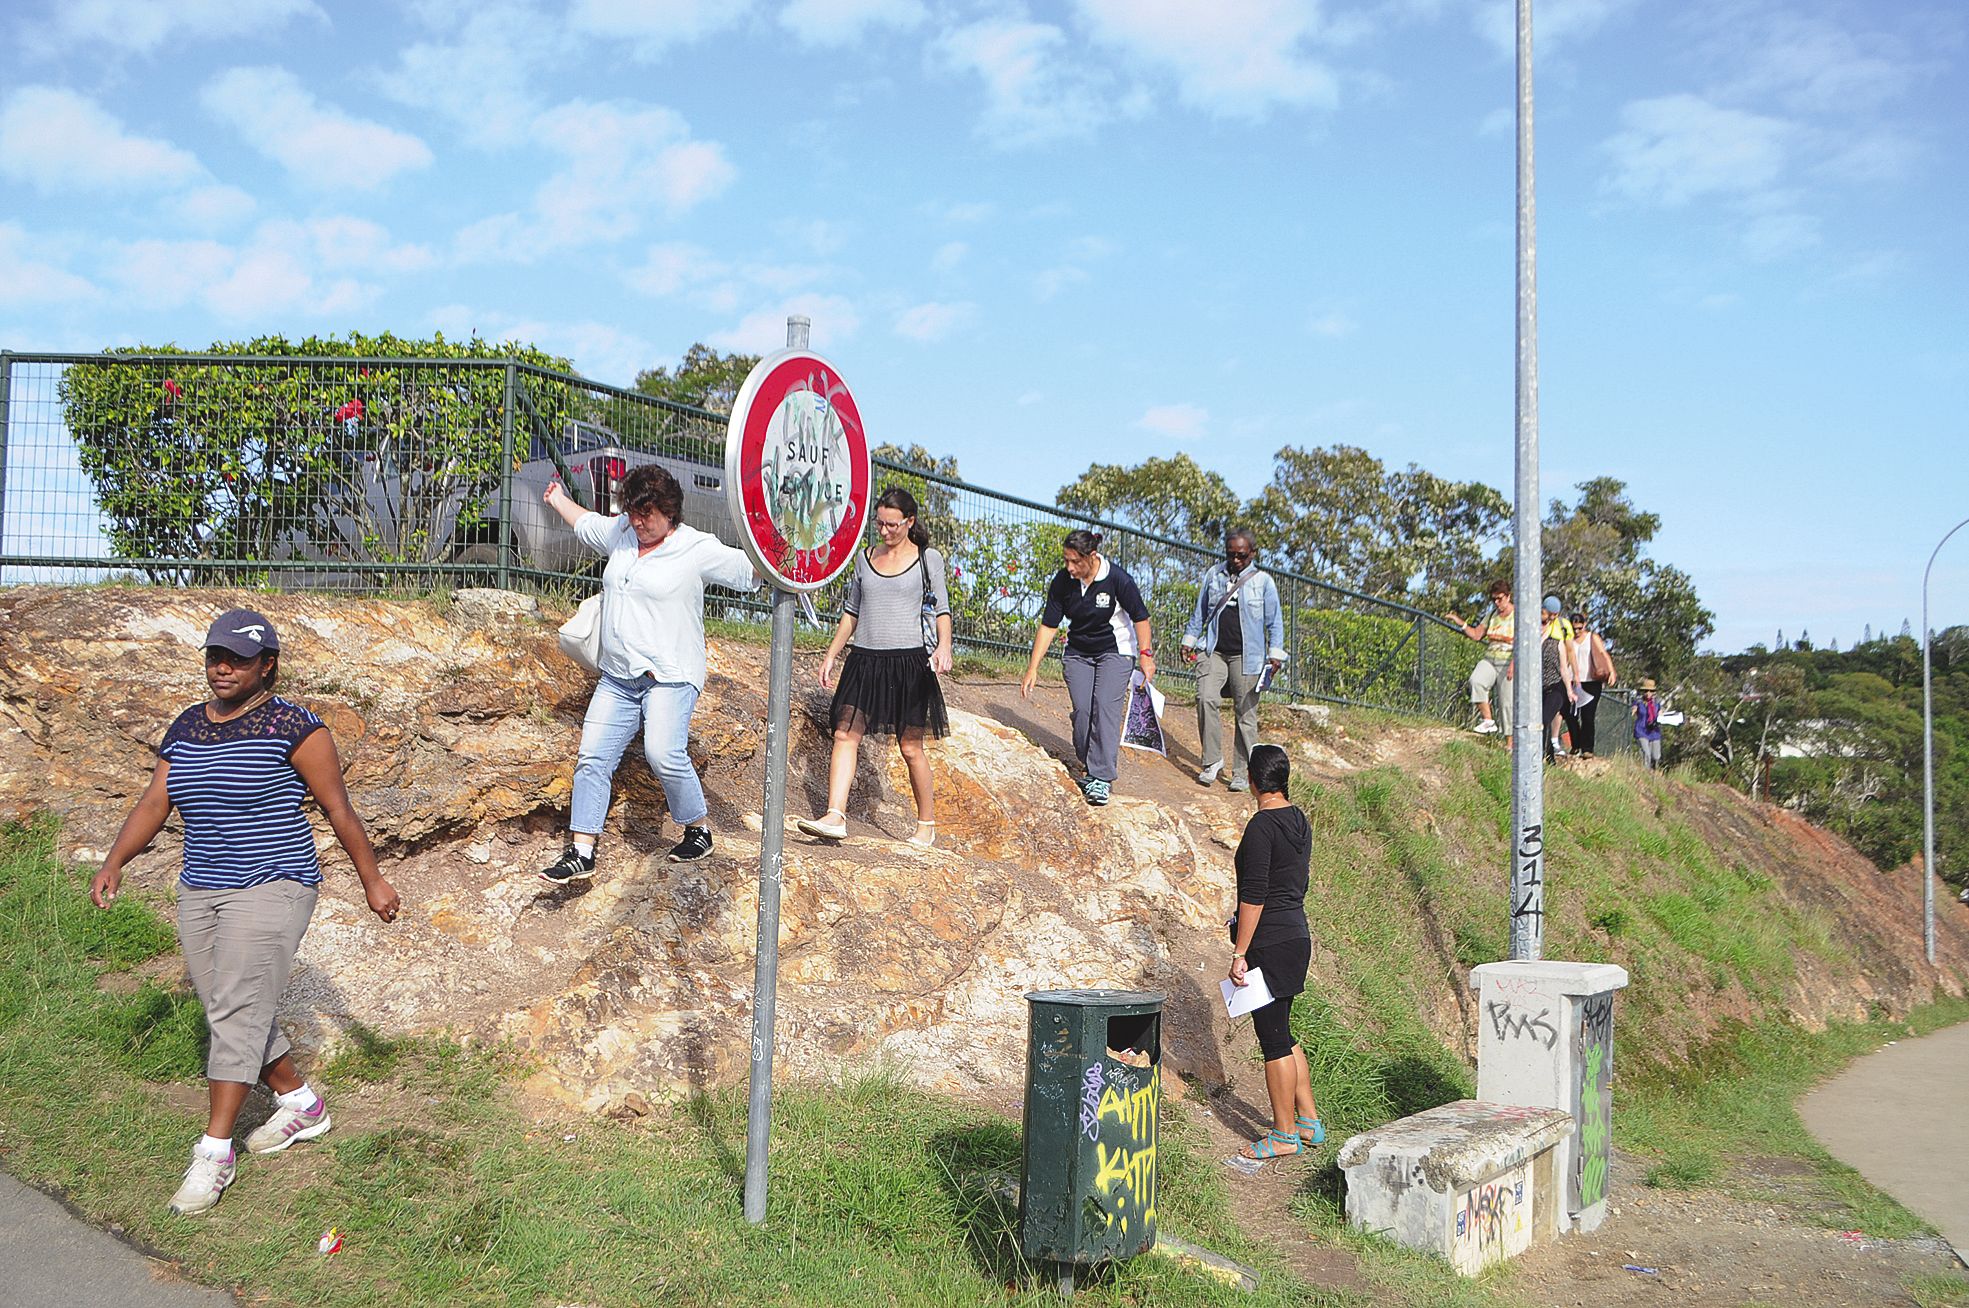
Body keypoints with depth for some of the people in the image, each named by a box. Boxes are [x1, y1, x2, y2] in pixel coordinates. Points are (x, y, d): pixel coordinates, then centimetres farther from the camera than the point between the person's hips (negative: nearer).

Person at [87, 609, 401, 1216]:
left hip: (271, 887, -7)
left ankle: (214, 1152, -5)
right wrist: (113, 864, -3)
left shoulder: (292, 726, -10)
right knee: (231, 1011, 12)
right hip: (200, 891, 7)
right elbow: (154, 803, 9)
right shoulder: (186, 728, 10)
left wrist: (372, 881, -6)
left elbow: (338, 809, -7)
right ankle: (301, 1105, 30)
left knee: (237, 1013, -11)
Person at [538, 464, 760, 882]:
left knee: (664, 754, -24)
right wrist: (558, 499, 48)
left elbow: (752, 568, -9)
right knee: (593, 758, 0)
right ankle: (581, 853, 5)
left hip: (670, 677, -7)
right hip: (617, 678, 7)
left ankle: (699, 828, -1)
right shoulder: (621, 534, 12)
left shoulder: (698, 549, -7)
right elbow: (585, 523, 33)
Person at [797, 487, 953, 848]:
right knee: (845, 735, -11)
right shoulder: (865, 558, 13)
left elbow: (942, 610, 1)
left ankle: (927, 826, 13)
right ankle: (835, 816, -16)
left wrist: (944, 647, -17)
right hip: (864, 660, 4)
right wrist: (831, 655, 14)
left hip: (907, 662, -4)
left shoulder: (928, 559, 3)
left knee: (910, 748, 1)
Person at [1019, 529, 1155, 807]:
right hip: (1078, 653, 3)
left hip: (1115, 651, -3)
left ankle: (1102, 778, -15)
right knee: (1082, 711, -7)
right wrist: (1033, 667, -10)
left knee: (1106, 708, -16)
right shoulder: (1062, 581, -11)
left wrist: (1145, 654, -13)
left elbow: (1140, 616, -10)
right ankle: (1091, 770, 9)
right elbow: (1048, 625, -8)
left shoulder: (1117, 578, -21)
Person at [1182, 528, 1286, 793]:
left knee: (1246, 712, 0)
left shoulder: (1263, 580, 4)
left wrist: (1275, 653, -1)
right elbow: (1200, 611, 21)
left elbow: (1274, 620, 6)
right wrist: (1189, 639, 19)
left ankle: (1241, 773, 8)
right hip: (1213, 651, 2)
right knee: (1206, 698, -18)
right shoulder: (1214, 575, 11)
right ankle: (1212, 760, -6)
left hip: (1247, 655, -2)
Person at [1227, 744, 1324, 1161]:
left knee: (1273, 1038, 1)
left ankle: (1285, 1136, 10)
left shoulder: (1261, 826, -17)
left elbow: (1254, 895, -19)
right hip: (1297, 934, 9)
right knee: (1282, 1034, 19)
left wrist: (1239, 953, -15)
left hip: (1269, 943, -9)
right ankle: (1309, 1121, 26)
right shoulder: (1299, 821, 10)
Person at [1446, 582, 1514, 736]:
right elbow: (1476, 635, 16)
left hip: (1508, 664, -4)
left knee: (1507, 703, -6)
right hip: (1489, 661, 4)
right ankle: (1488, 721, -22)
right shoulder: (1492, 615, 17)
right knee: (1476, 680, -27)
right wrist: (1460, 622, 2)